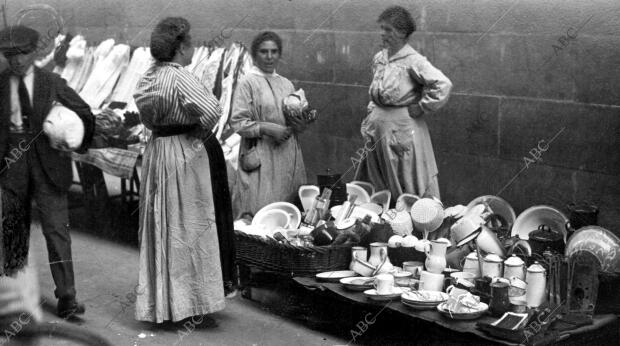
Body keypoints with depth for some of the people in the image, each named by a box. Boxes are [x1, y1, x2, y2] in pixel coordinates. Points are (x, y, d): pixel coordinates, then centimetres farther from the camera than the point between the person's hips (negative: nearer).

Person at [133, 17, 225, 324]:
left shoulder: (148, 76, 5)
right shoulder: (179, 77, -18)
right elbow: (212, 109, -29)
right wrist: (200, 132, -12)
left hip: (155, 151, 8)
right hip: (184, 152, -7)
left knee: (160, 225, 15)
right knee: (189, 226, 2)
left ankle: (159, 304, 23)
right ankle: (194, 305, 10)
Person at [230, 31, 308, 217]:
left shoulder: (286, 84, 14)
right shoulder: (248, 83, -3)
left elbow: (297, 117, 21)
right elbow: (237, 122, -9)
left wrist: (301, 125, -2)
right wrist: (268, 128, -18)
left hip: (288, 157, 6)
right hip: (261, 156, -5)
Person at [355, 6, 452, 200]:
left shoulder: (413, 61, -14)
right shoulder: (379, 59, 8)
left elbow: (443, 85, -23)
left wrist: (421, 108, -16)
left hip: (402, 127, -7)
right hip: (378, 126, 7)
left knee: (410, 188, 2)